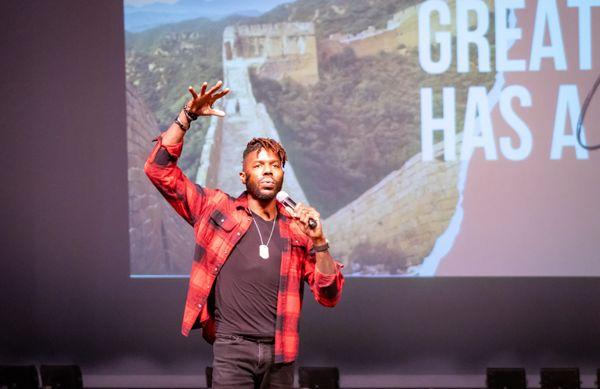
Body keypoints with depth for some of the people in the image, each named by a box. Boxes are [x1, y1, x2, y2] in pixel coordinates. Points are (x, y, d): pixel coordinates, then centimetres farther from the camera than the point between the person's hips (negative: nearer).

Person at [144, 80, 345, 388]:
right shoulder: (217, 209, 6)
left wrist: (318, 241, -8)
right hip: (232, 349, -3)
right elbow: (159, 169, 1)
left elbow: (329, 296, 6)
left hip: (280, 354, 3)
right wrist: (187, 116, -6)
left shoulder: (296, 228, 9)